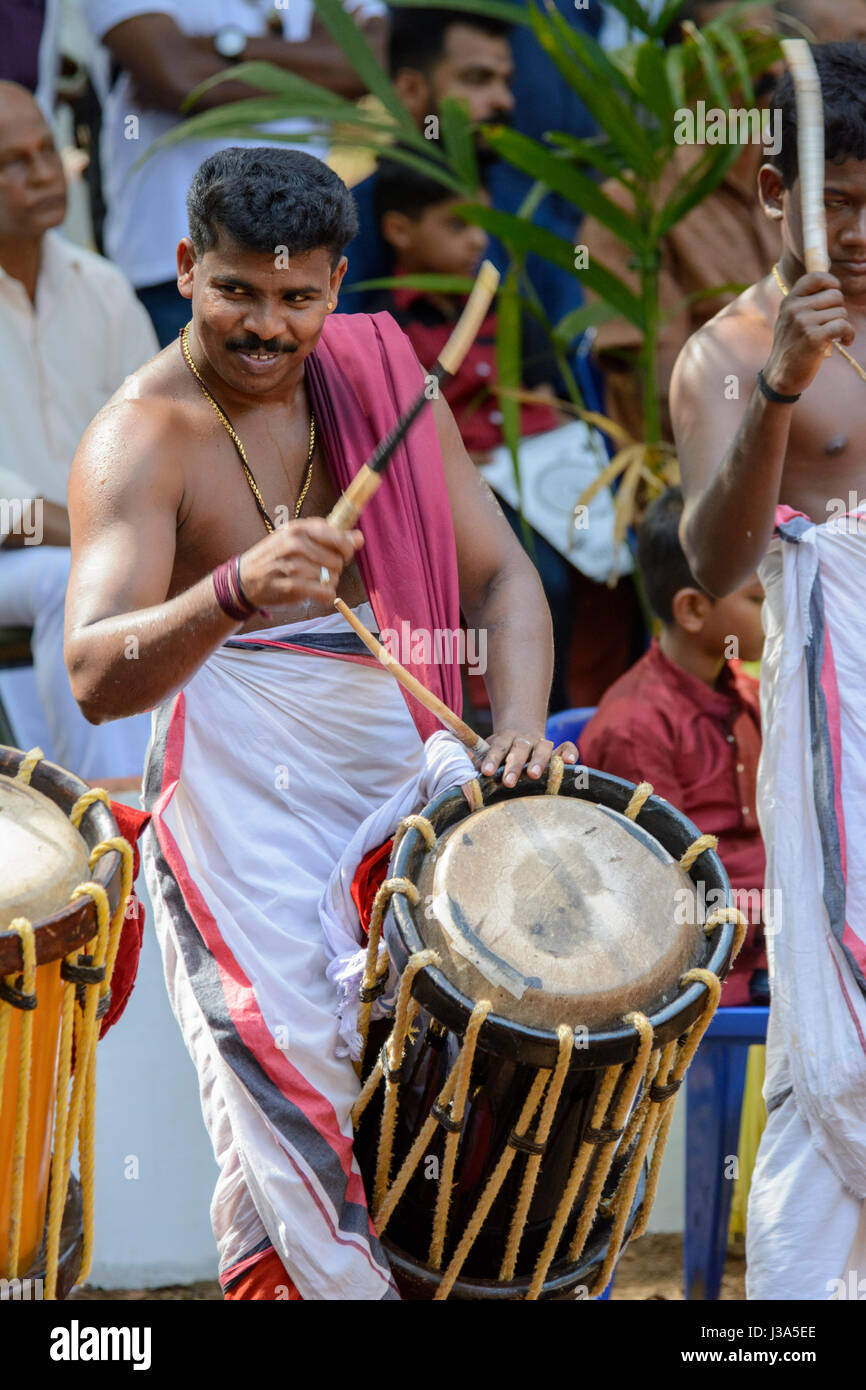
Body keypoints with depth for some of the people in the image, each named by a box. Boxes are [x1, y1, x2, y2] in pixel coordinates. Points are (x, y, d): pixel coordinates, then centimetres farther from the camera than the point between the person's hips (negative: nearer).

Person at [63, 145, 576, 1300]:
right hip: (242, 787, -5)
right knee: (294, 1089, -14)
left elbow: (499, 573, 5)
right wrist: (233, 592, -41)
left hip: (408, 765, 5)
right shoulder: (142, 437, -10)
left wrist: (519, 726, -14)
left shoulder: (383, 384, 7)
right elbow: (95, 675, -22)